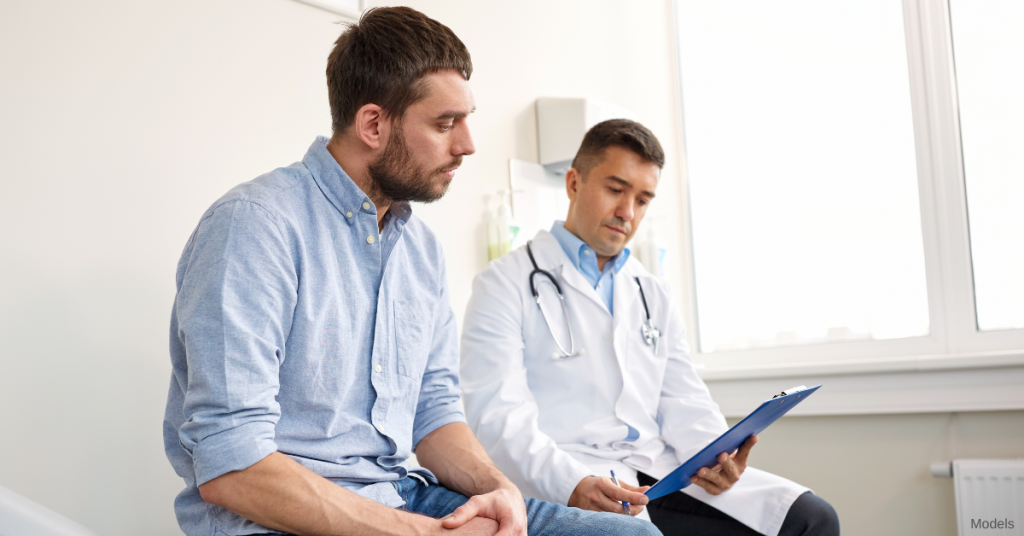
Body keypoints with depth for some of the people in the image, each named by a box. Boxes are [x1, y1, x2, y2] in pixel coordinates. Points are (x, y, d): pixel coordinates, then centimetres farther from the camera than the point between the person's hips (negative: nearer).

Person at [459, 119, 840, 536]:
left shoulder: (653, 296, 24)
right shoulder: (507, 283, 3)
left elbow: (684, 403, 17)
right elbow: (499, 415, -9)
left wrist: (715, 456, -7)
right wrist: (572, 484, -26)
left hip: (659, 470, 6)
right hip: (561, 483, -6)